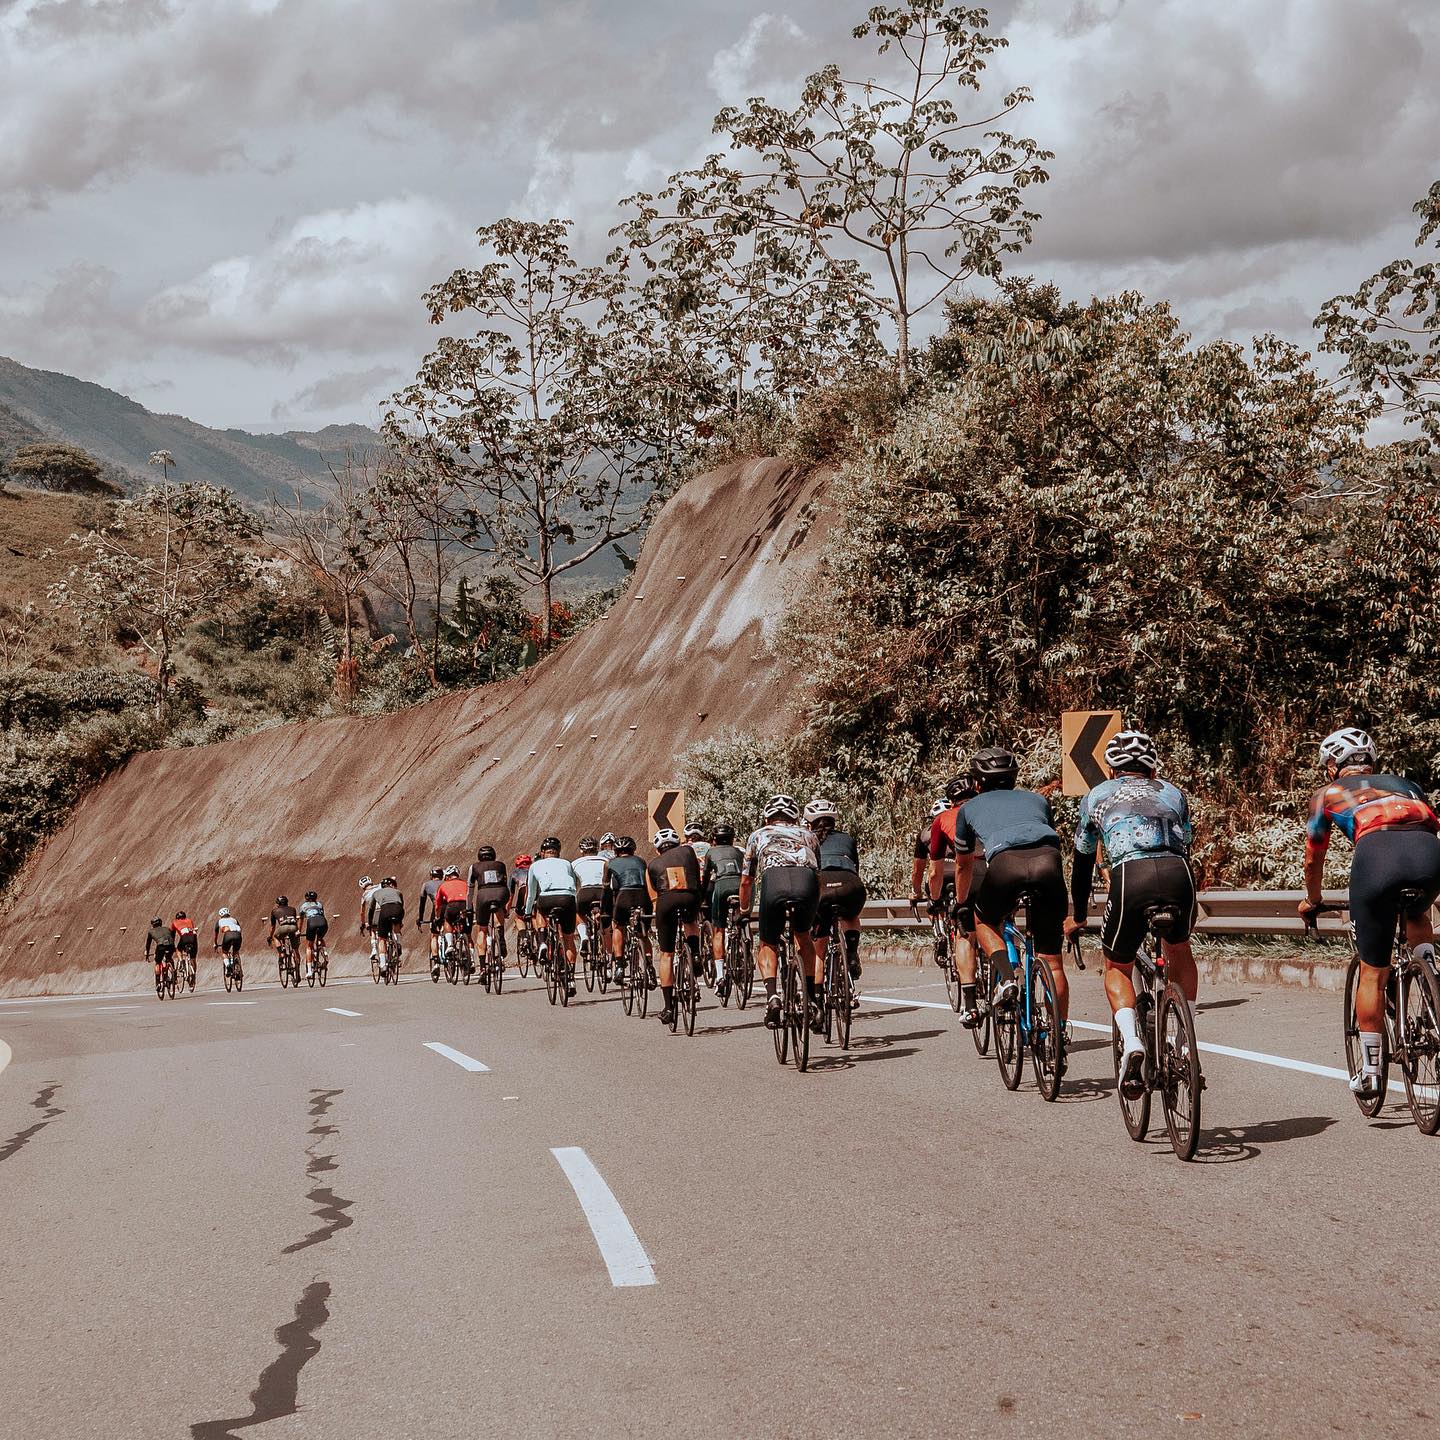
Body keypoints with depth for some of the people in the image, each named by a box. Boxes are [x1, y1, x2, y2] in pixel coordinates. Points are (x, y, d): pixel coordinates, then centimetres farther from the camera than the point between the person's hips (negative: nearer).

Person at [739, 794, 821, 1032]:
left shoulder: (759, 835, 34)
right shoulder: (807, 835, 37)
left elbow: (746, 881, 37)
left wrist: (744, 911, 54)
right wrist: (814, 910, 59)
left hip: (774, 881, -1)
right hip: (807, 883, 1)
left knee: (768, 945, 20)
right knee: (804, 937, 29)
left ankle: (772, 997, -4)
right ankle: (813, 1000, 21)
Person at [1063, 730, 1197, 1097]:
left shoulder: (1097, 797, 28)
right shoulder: (1172, 793, 33)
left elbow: (1083, 862, 36)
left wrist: (1078, 917, 49)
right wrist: (1180, 900, 58)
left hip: (1130, 876, -2)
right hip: (1178, 874, 2)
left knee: (1117, 966, 19)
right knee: (1179, 949, 32)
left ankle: (1131, 1042, -7)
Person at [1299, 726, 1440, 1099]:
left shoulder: (1328, 793, 31)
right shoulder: (1405, 784, 37)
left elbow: (1313, 860, 41)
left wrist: (1311, 901, 59)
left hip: (1376, 852, -3)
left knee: (1372, 973, 12)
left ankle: (1369, 1071, 15)